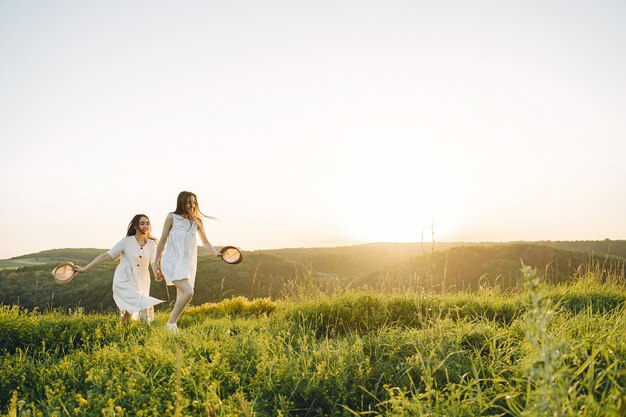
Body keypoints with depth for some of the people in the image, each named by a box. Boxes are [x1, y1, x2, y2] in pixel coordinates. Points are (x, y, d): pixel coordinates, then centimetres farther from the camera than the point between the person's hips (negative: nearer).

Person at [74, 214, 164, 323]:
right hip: (124, 283, -4)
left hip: (141, 284, 4)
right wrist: (84, 269, -10)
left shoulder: (151, 244, 0)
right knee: (144, 306, -26)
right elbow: (106, 256, -8)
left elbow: (154, 263, -10)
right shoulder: (127, 242, -9)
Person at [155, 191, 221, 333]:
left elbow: (205, 242, 16)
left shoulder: (196, 221, 10)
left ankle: (173, 327, 16)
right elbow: (163, 240, 3)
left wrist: (216, 253, -3)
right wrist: (157, 262, 4)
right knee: (188, 292, -22)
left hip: (188, 263, 5)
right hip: (173, 262, -5)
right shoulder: (172, 217, -1)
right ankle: (171, 323, -9)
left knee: (181, 297, 4)